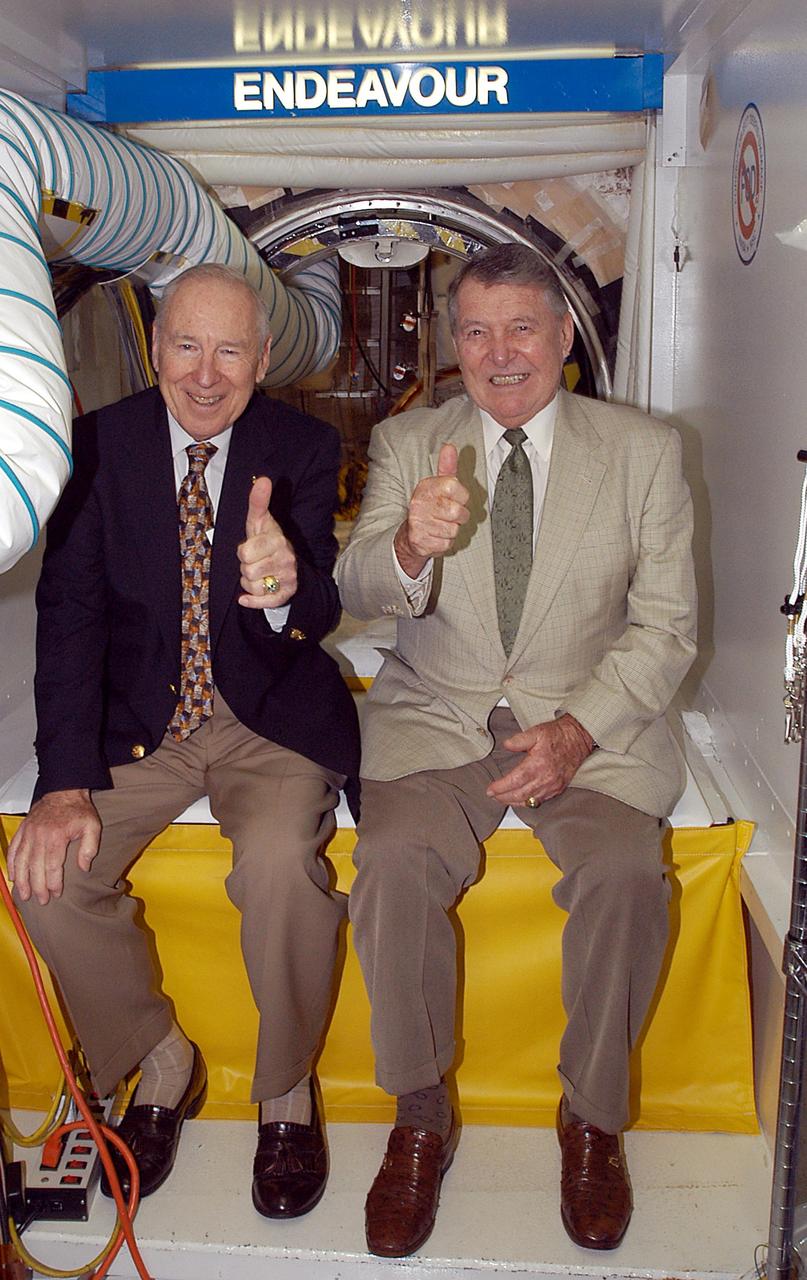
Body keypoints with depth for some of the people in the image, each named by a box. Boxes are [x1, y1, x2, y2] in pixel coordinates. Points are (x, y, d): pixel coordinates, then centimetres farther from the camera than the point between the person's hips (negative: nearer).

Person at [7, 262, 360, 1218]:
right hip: (135, 720, 2)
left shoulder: (303, 450, -4)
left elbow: (320, 614, -13)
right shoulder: (99, 446, -3)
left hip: (269, 718, -2)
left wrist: (286, 589, -41)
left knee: (280, 862, -30)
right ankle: (161, 1065, 9)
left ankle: (286, 1090, -1)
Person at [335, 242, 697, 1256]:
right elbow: (356, 592, -7)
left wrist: (579, 728, -15)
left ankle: (592, 1117, 1)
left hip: (589, 724, 0)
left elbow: (665, 626, 1)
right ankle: (420, 1118, -3)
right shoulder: (406, 445, 5)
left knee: (625, 876, -26)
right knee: (397, 863, -26)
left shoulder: (645, 452, 4)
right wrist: (410, 547, -31)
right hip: (436, 717, 1)